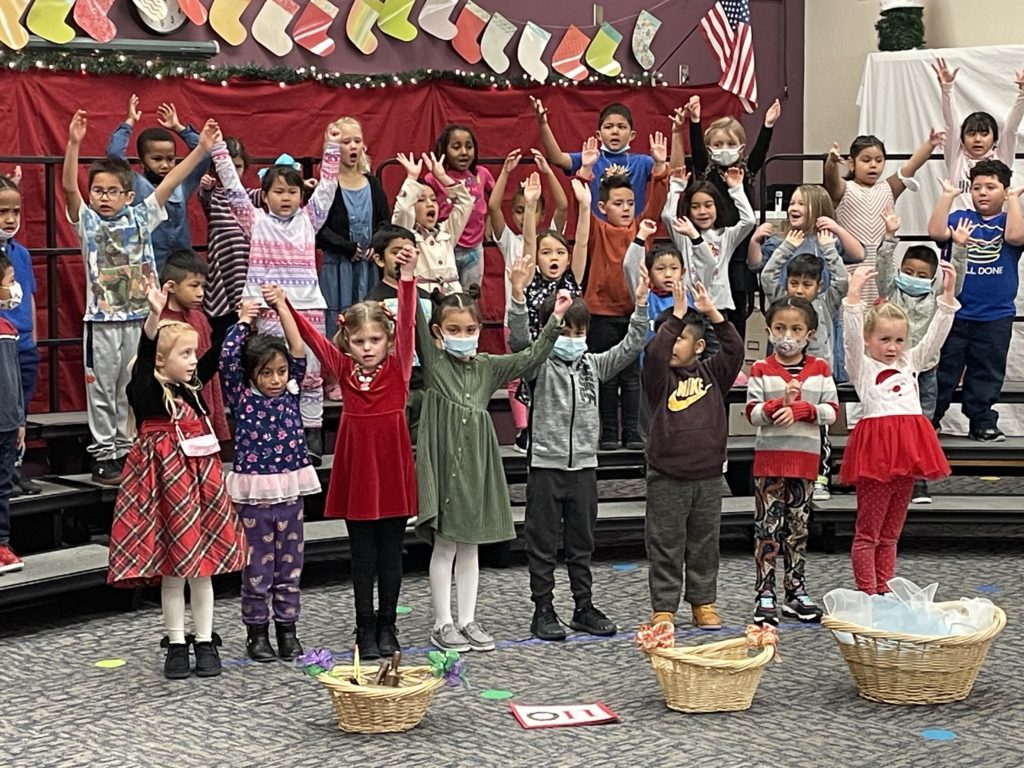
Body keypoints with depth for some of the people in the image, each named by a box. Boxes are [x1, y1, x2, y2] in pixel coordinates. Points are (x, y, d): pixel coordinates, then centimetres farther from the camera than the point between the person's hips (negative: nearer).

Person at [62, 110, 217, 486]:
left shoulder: (141, 217, 6)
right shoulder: (86, 221, 0)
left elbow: (169, 182, 0)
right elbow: (68, 187, -16)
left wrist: (201, 148, -6)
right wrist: (74, 144, -30)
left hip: (140, 317, 2)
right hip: (102, 319, -2)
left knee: (134, 388, 9)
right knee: (102, 389, 4)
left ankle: (127, 451, 19)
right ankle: (104, 455, 11)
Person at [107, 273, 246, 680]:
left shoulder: (192, 388, 7)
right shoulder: (146, 392, -9)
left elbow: (216, 355, 16)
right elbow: (144, 358, -26)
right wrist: (155, 316, -40)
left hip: (202, 481, 5)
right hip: (166, 484, -5)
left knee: (203, 566, 9)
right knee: (171, 572, 4)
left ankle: (205, 642, 19)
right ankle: (176, 645, 16)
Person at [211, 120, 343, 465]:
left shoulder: (308, 221, 10)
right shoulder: (255, 222, 3)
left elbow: (326, 187, 8)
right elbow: (233, 188, -2)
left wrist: (332, 147, 4)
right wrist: (219, 148, -7)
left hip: (308, 310, 3)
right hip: (268, 312, -2)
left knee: (310, 375, 7)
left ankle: (312, 437, 15)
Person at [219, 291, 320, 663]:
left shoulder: (290, 392, 6)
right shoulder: (242, 397, -3)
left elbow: (298, 351, -2)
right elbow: (228, 357, -15)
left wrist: (281, 307, -4)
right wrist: (244, 320, -6)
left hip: (290, 490, 3)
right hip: (254, 493, -3)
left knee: (289, 566, 10)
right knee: (257, 567, 5)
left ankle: (287, 629, 20)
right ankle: (257, 632, 15)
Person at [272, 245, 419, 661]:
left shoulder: (397, 368, -3)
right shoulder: (344, 369, 2)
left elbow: (406, 324, -16)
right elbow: (311, 335, -7)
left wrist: (408, 280, -30)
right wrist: (283, 305, -21)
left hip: (393, 469, -1)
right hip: (356, 470, 1)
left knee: (390, 553, 9)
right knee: (363, 555, 8)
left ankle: (387, 626, 22)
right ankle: (365, 629, 18)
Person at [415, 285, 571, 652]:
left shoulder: (488, 366, 10)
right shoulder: (433, 360, -2)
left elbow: (529, 357, 9)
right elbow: (417, 322, -13)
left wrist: (555, 320, 1)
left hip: (476, 461, 4)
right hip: (443, 458, -4)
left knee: (470, 545, 11)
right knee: (445, 544, 2)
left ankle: (467, 620, 19)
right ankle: (442, 624, 10)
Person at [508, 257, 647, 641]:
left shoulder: (593, 364, 10)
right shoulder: (539, 364, -5)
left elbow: (630, 346, 6)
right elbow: (519, 340, -21)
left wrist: (641, 303, -5)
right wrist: (518, 295, -35)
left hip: (584, 465, 4)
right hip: (546, 465, -4)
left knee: (582, 542, 12)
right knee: (543, 541, 3)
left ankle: (584, 607, 21)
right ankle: (543, 610, 11)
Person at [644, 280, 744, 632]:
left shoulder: (711, 372, 7)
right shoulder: (659, 376, -2)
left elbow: (734, 349, -5)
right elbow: (654, 352, -22)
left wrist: (712, 313, -12)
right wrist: (676, 315, -22)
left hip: (708, 476, 3)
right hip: (667, 477, -3)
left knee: (705, 544, 12)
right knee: (666, 545, 3)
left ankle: (703, 603, 22)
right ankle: (664, 607, 10)